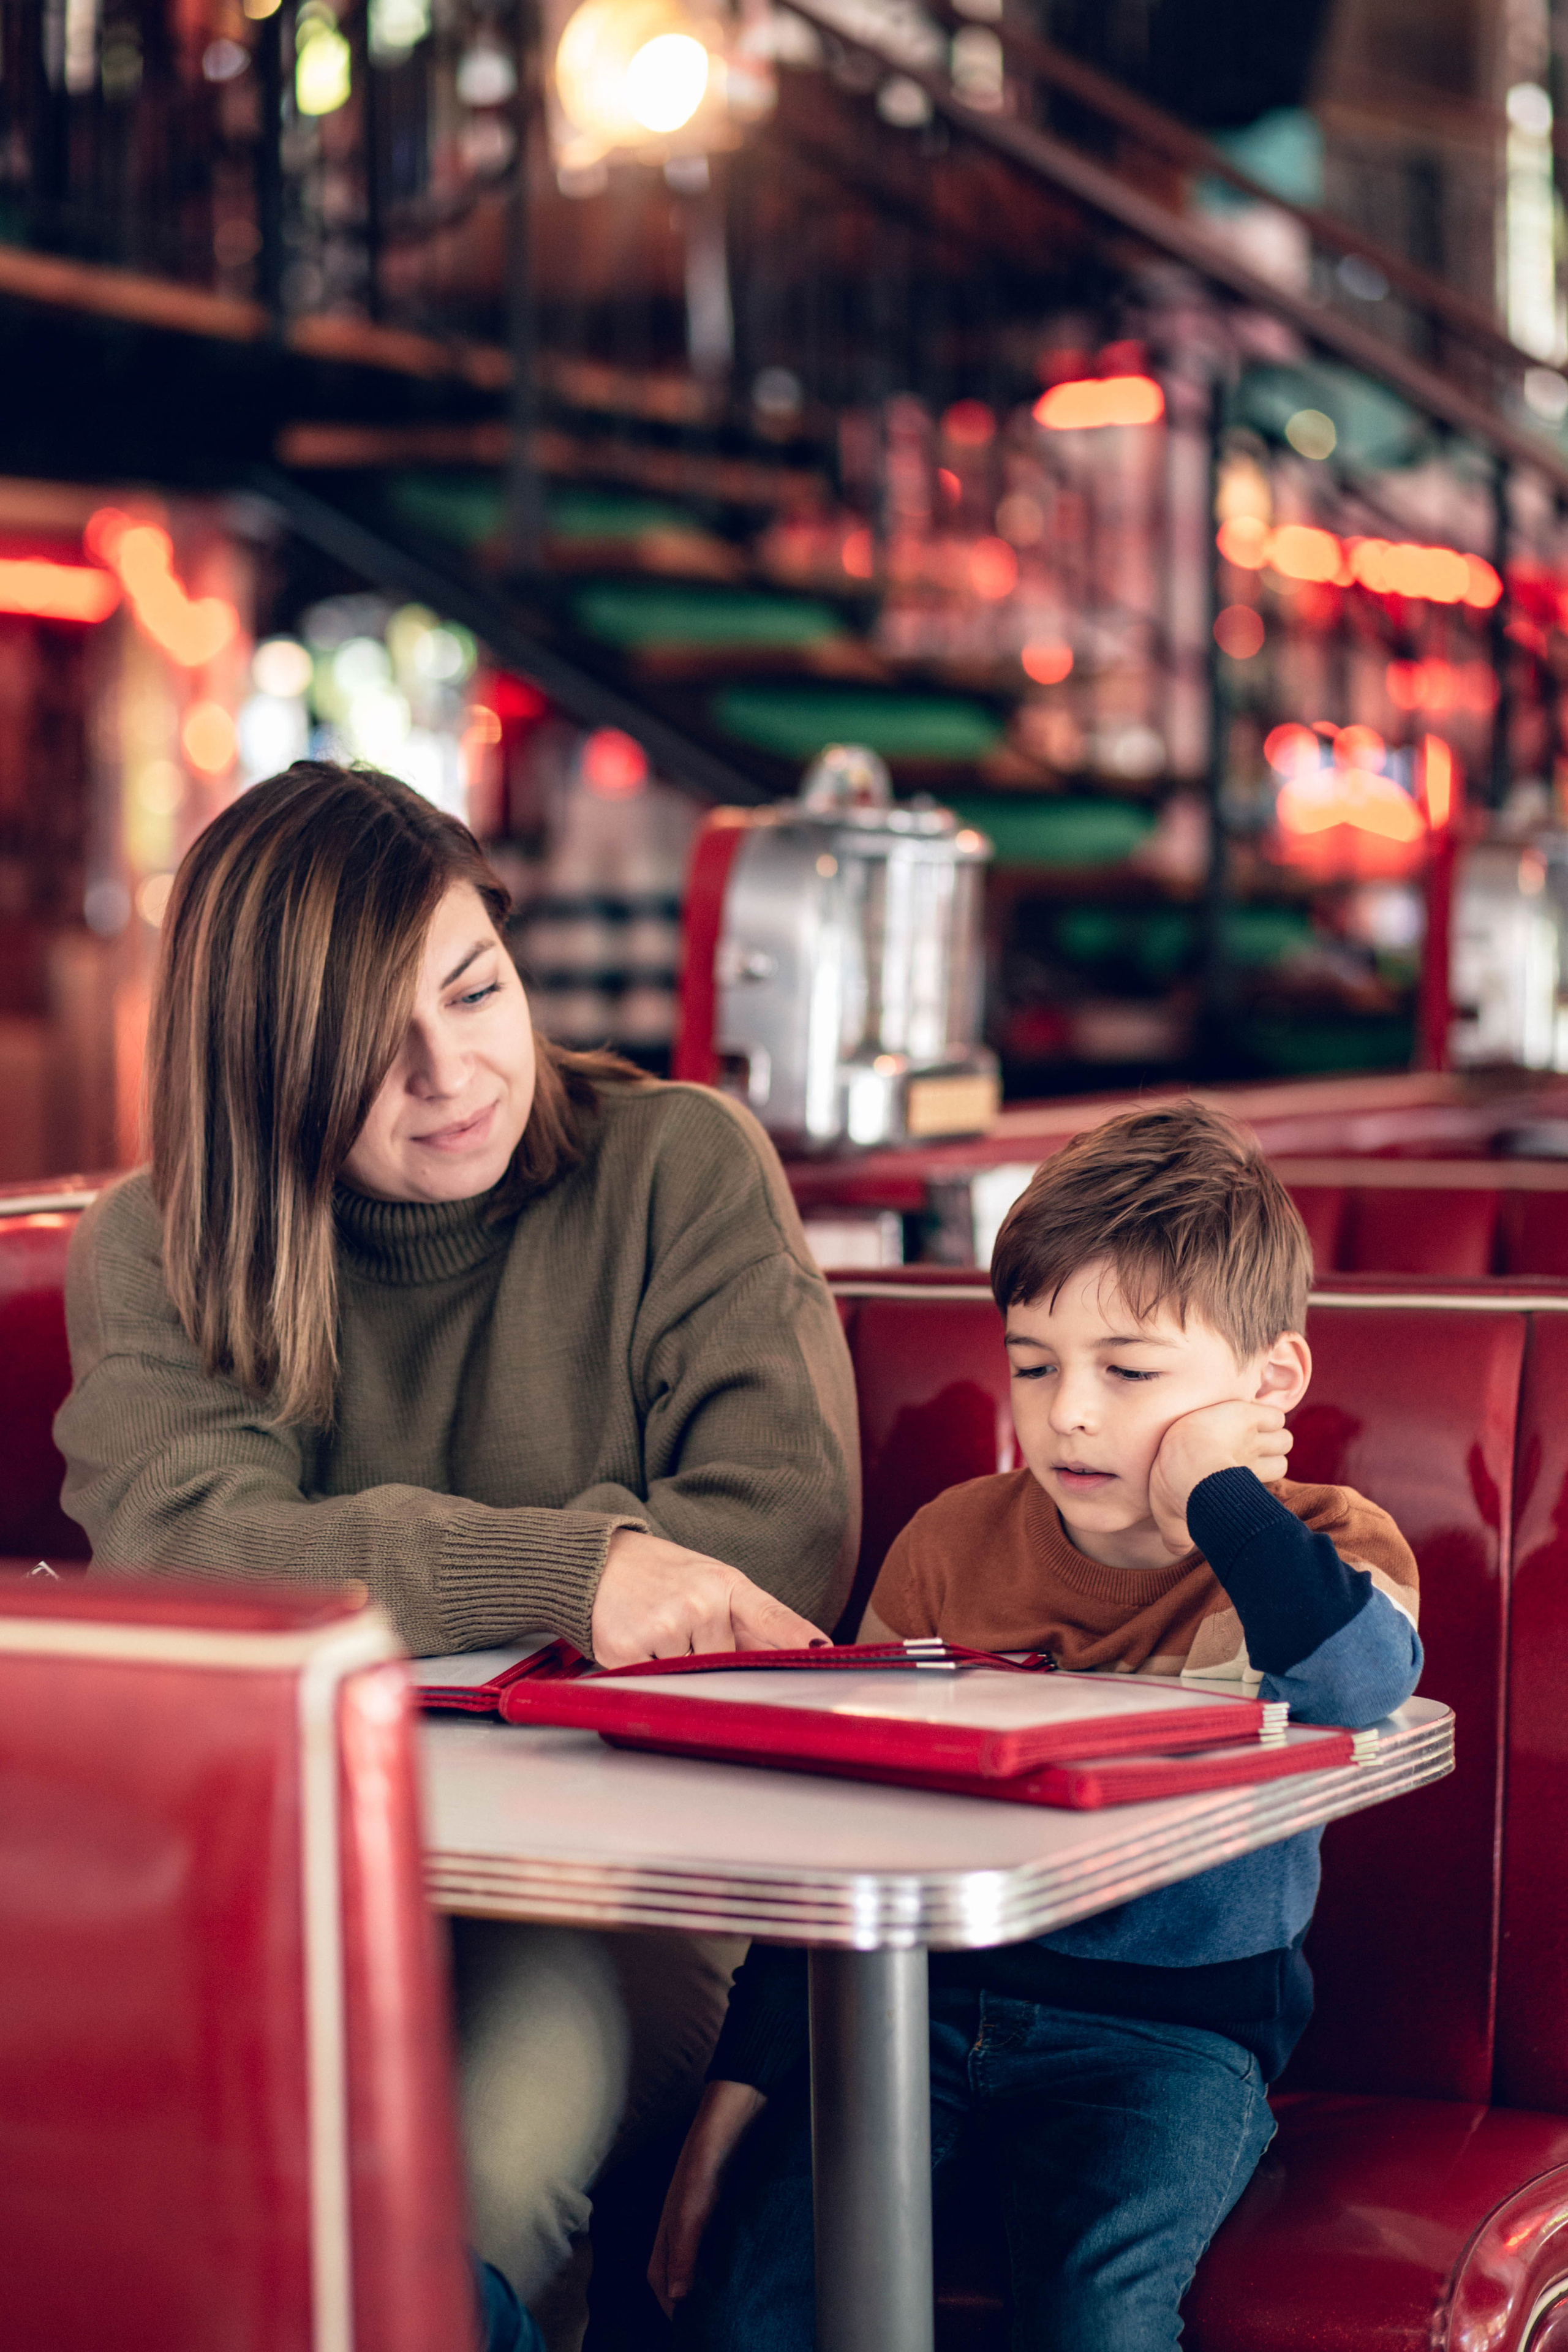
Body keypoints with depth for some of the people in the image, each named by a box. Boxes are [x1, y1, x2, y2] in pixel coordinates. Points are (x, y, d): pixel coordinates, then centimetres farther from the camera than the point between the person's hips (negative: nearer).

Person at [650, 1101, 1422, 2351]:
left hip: (1172, 2026, -3)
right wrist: (741, 2085, 4)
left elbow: (1365, 1687, -30)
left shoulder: (1323, 1553, -2)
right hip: (927, 1994, 3)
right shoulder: (951, 1545, 7)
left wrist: (1217, 1496, -18)